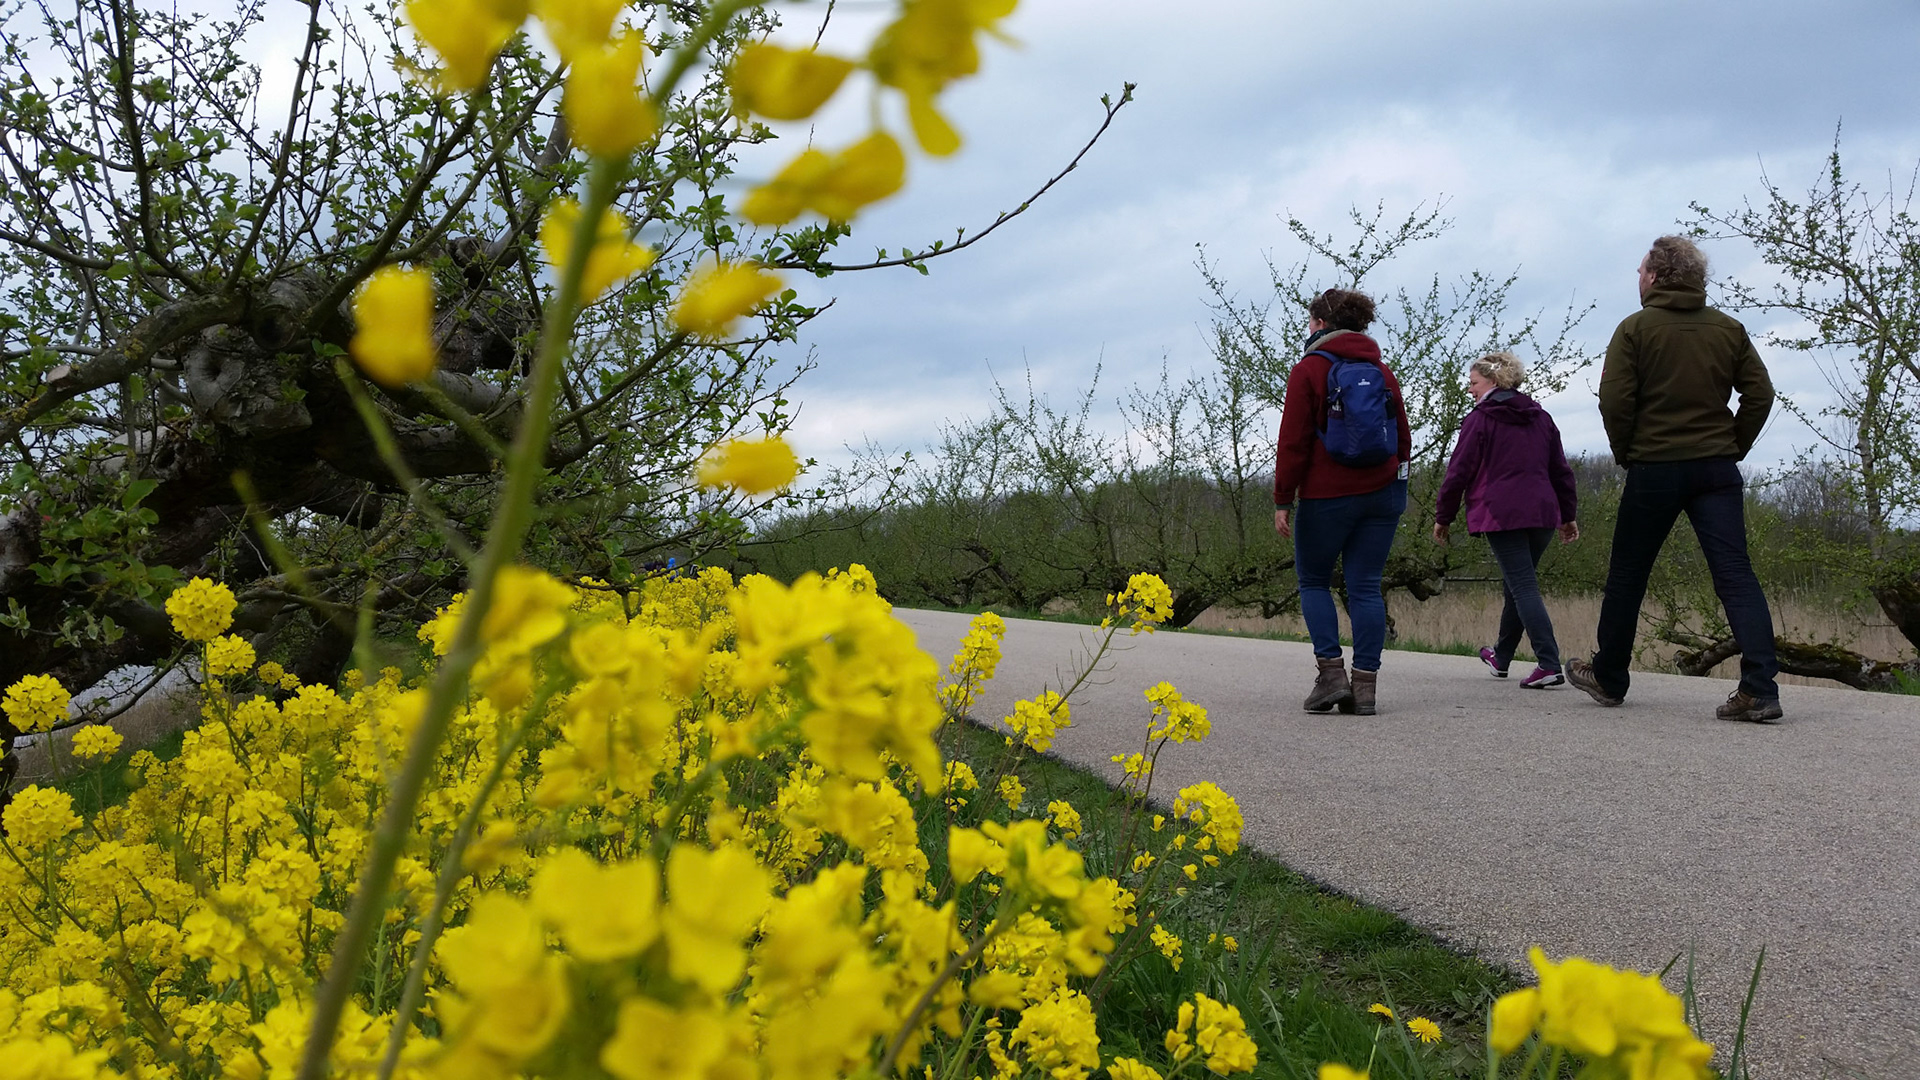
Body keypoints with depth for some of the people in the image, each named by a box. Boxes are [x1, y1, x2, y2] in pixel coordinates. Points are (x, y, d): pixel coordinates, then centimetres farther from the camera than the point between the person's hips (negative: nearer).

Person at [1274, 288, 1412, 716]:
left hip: (1326, 495, -4)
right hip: (1382, 493, 4)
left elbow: (1293, 441, -8)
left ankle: (1331, 672, -4)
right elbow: (1403, 438, 15)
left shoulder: (1309, 369, -4)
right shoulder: (1382, 371, 12)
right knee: (1365, 586, 5)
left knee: (1313, 581, 10)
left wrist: (1282, 500, -5)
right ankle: (1365, 684, 0)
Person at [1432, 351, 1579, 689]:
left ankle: (1549, 664, -19)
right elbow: (1561, 470, 19)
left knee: (1523, 586, -9)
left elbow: (1459, 471, -4)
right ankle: (1501, 656, 33)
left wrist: (1443, 518, 5)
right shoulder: (1541, 418, 17)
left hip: (1501, 514, -7)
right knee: (1516, 584, 19)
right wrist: (1568, 515, 25)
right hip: (1542, 513, 7)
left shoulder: (1480, 420, -3)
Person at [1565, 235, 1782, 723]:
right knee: (1735, 574, -2)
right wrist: (1732, 447, 10)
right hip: (1717, 469, 3)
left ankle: (1608, 677, 22)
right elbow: (1760, 394, 3)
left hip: (1654, 468, -3)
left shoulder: (1636, 328, -5)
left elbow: (1614, 401, -12)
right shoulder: (1729, 329, 7)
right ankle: (1760, 688, -13)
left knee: (1627, 575, 10)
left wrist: (1625, 454, 1)